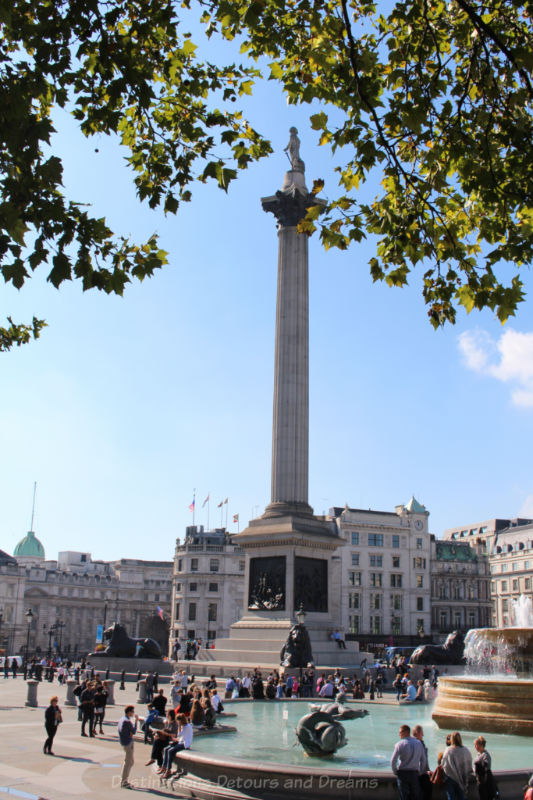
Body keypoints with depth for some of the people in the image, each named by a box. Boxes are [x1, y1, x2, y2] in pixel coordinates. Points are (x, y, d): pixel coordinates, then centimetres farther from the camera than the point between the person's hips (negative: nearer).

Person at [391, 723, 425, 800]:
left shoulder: (400, 744, -10)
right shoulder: (419, 743, 4)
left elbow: (393, 760, -12)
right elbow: (423, 760, 10)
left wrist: (395, 772, 2)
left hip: (402, 773, -3)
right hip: (415, 773, 3)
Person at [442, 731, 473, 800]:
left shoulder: (448, 750, -14)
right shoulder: (466, 751, -8)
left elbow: (443, 764, -9)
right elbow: (470, 765, 0)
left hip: (450, 778, -2)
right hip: (462, 779, 2)